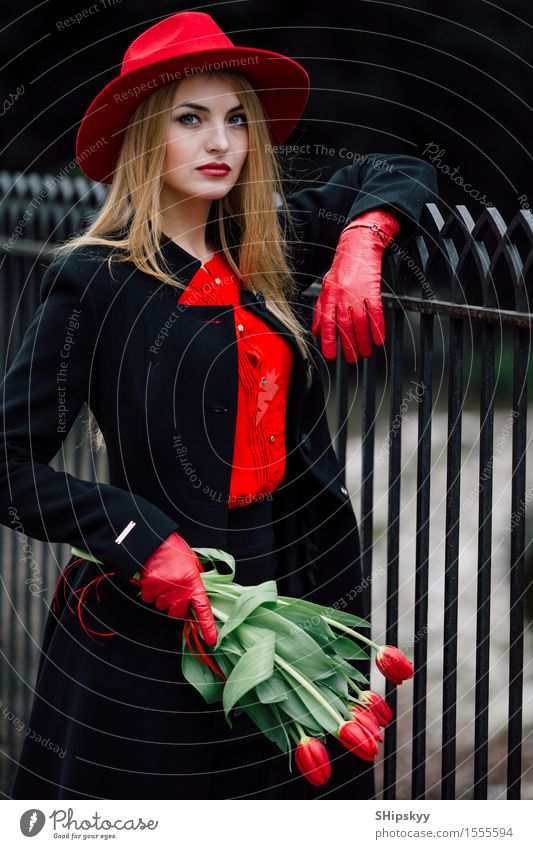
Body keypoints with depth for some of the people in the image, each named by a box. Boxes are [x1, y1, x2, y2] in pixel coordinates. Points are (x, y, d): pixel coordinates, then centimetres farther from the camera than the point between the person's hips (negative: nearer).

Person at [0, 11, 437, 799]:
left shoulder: (267, 245, 7)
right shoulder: (95, 280, -10)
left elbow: (400, 173, 20)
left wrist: (360, 243, -1)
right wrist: (147, 545, -21)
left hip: (303, 582, 6)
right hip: (155, 616, -5)